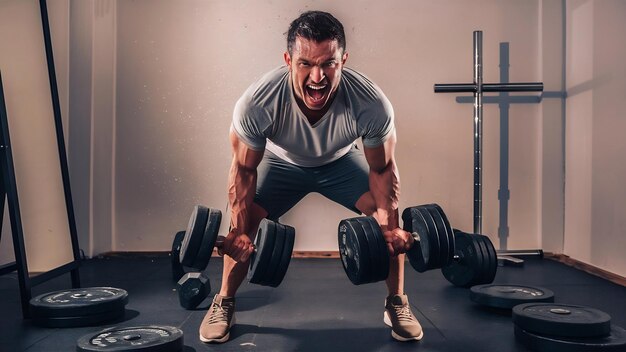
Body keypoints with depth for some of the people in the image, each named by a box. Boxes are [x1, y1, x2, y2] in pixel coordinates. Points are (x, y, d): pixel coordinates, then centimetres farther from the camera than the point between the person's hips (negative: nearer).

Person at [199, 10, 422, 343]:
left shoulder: (372, 104, -38)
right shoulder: (256, 103, -39)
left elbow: (382, 169, -20)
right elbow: (244, 168, -22)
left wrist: (391, 226, -29)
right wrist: (239, 230, -29)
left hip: (341, 161, 1)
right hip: (282, 162, 0)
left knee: (390, 220, -15)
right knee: (243, 222, -16)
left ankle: (397, 304, 8)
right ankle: (223, 304, 10)